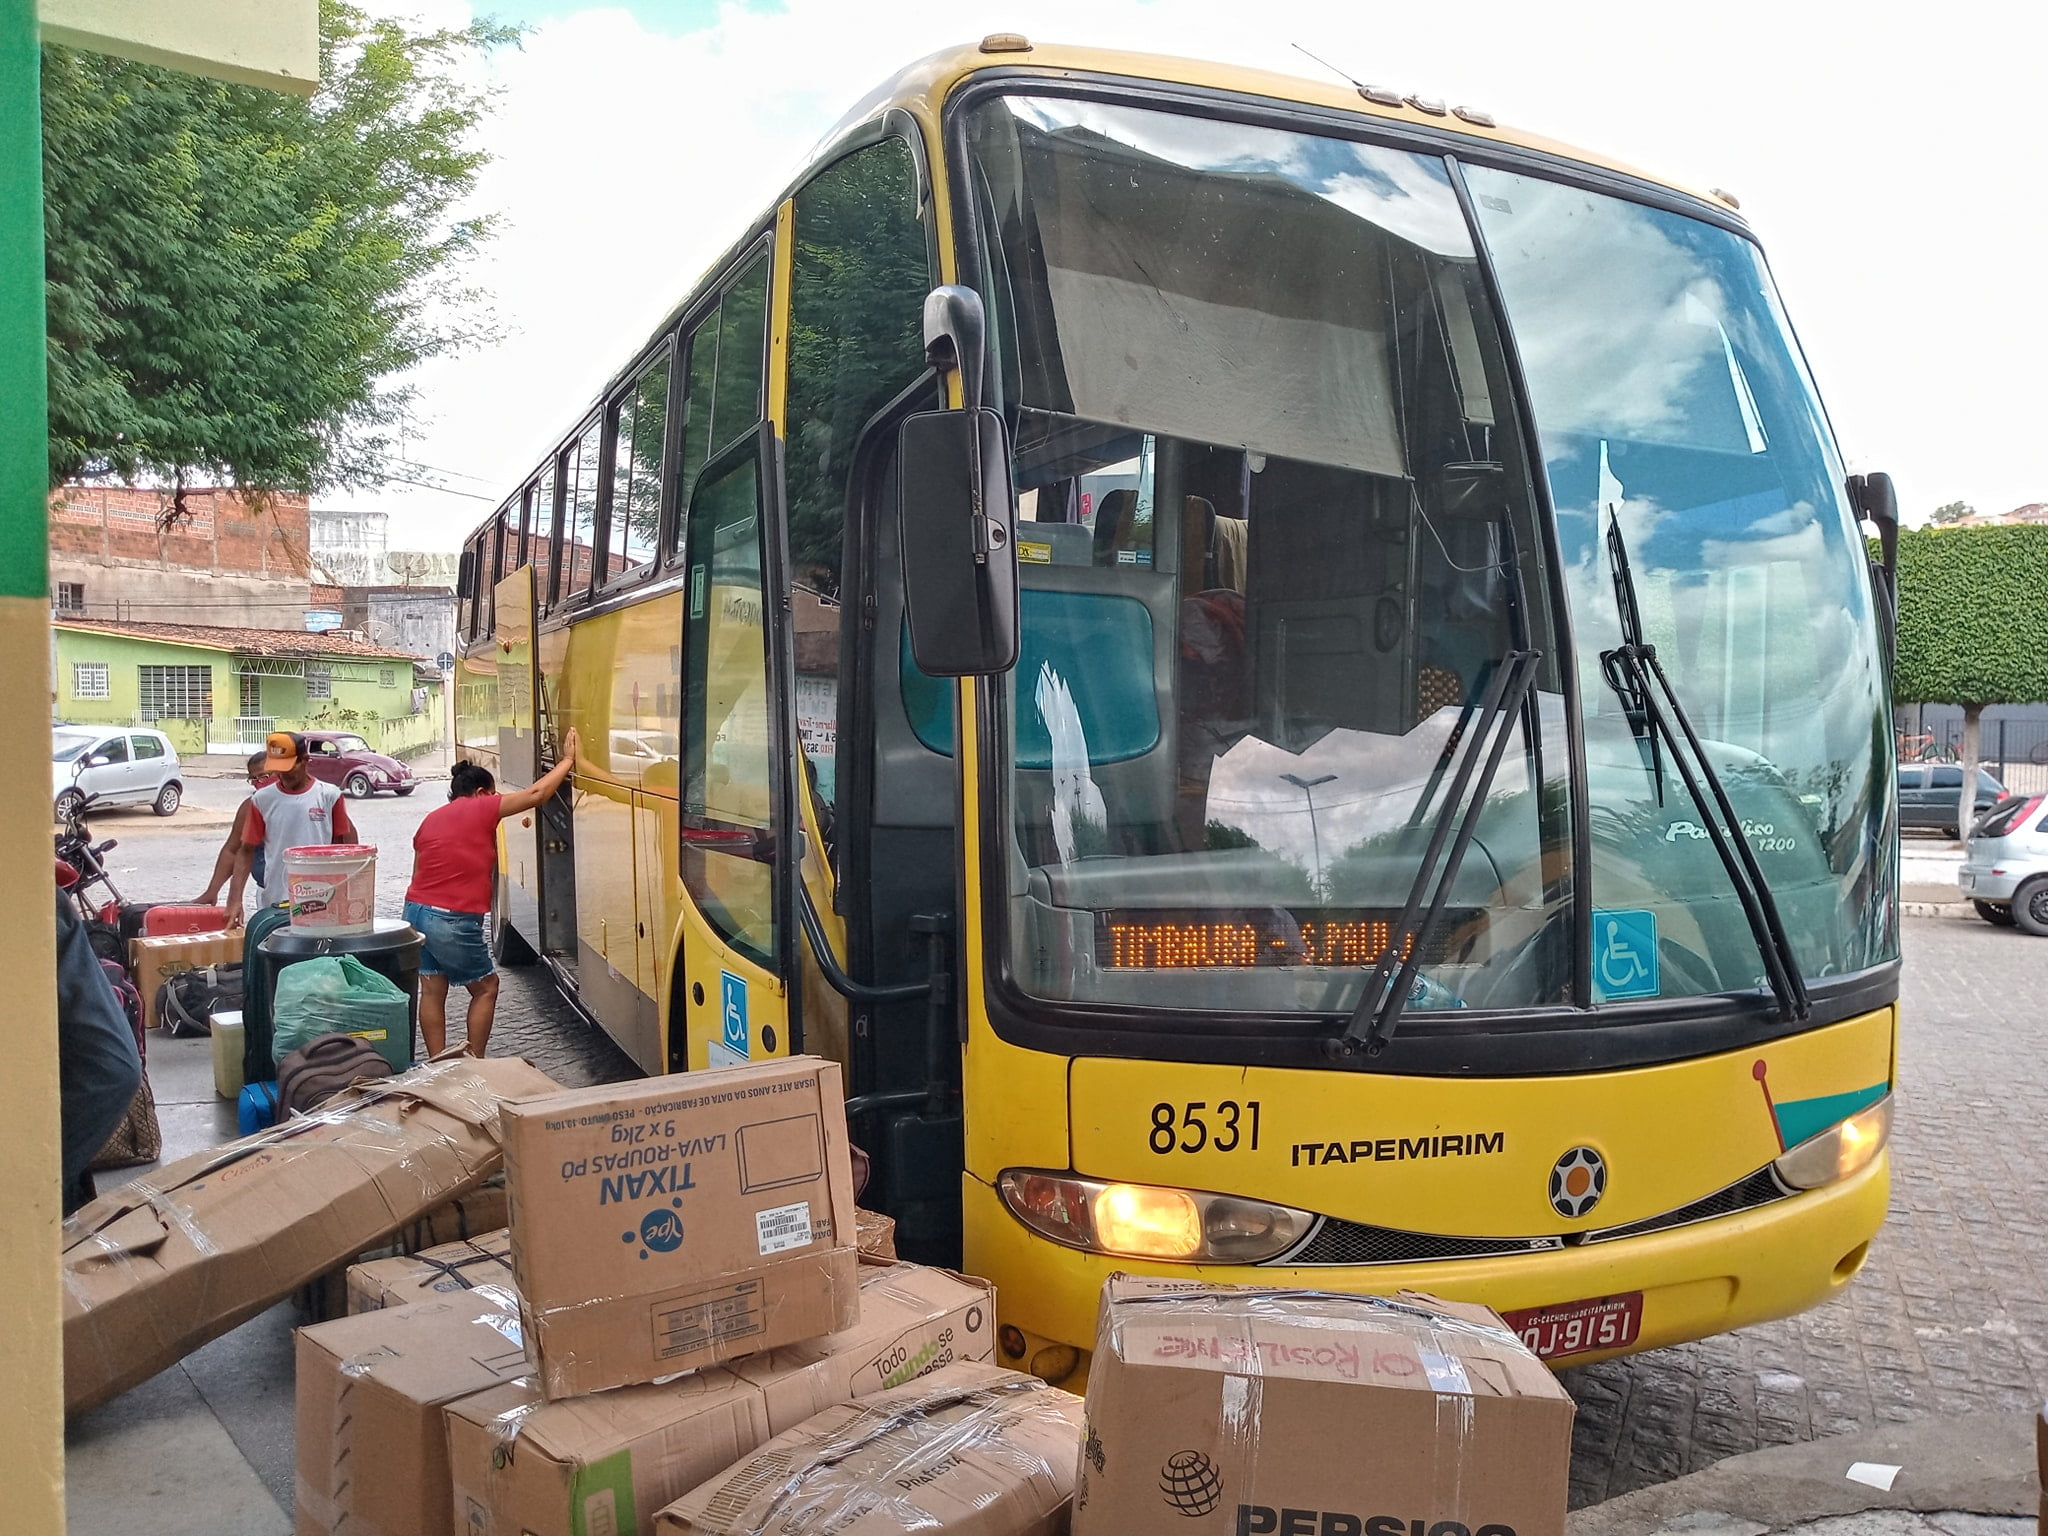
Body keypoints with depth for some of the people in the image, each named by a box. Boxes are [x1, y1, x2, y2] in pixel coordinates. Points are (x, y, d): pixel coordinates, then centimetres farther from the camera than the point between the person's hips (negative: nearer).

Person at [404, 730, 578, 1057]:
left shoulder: (431, 819, 16)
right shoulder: (481, 809, -4)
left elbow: (420, 873, 18)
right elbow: (537, 794, -6)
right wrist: (567, 759, 3)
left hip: (415, 911, 7)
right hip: (453, 921, -7)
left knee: (432, 990, 13)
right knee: (486, 988, 9)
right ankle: (474, 1064, 10)